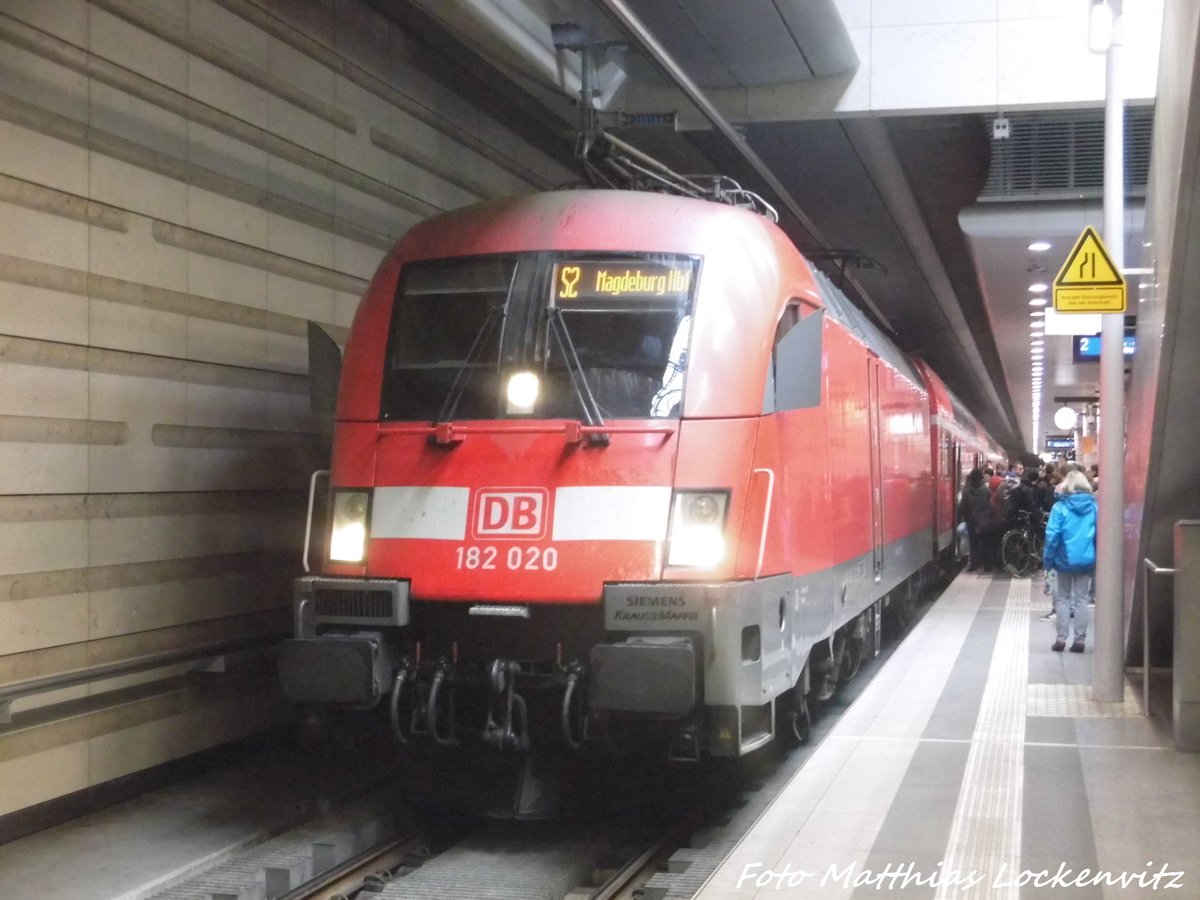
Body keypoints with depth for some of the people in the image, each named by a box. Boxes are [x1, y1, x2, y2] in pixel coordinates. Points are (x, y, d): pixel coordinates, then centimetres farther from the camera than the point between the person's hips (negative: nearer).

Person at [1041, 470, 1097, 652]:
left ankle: (1061, 639, 6)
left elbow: (1052, 535, -12)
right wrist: (1097, 558, 8)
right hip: (1086, 561, 2)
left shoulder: (1060, 507, -10)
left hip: (1064, 560, -2)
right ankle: (1079, 640, 8)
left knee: (1062, 598, 10)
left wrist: (1048, 558, -3)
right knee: (1081, 599, 9)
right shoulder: (1094, 507, -3)